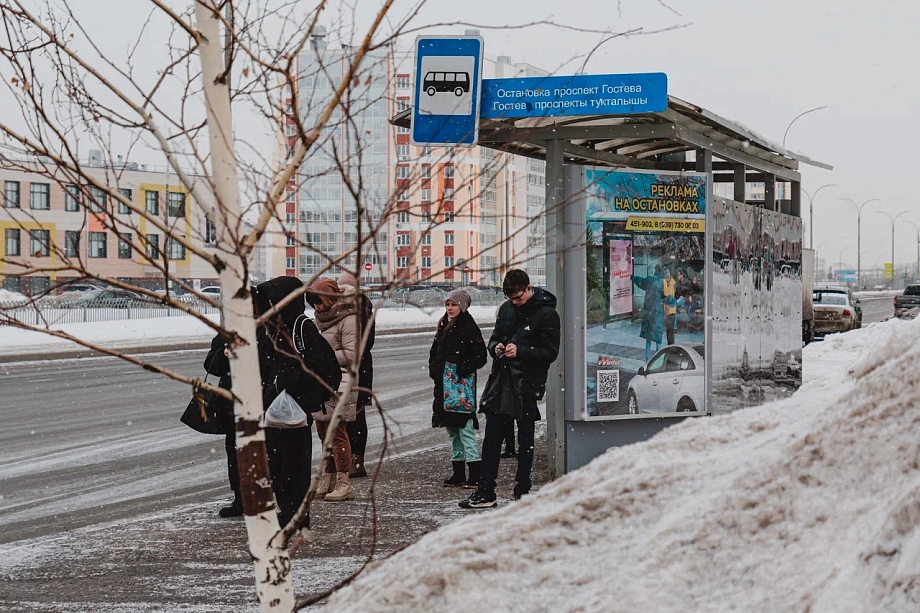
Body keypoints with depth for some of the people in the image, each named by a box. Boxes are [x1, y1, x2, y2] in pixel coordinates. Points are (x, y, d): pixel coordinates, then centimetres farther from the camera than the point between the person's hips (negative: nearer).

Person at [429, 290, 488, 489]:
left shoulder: (470, 328, -8)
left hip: (462, 385, -8)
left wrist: (463, 368, -18)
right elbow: (435, 353, 23)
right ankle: (458, 474, 18)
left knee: (465, 429, -11)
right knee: (452, 430, 11)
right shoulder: (443, 327, 15)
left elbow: (480, 357, -11)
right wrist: (434, 368, 8)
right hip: (445, 385, 8)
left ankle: (475, 474, -10)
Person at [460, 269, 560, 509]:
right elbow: (494, 337, 19)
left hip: (527, 384, -6)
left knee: (525, 440, 4)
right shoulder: (506, 308, 9)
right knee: (491, 436, 5)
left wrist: (520, 351, -23)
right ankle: (485, 492, 10)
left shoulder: (547, 314, -10)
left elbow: (550, 352, -12)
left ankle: (522, 492, 12)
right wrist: (495, 347, -5)